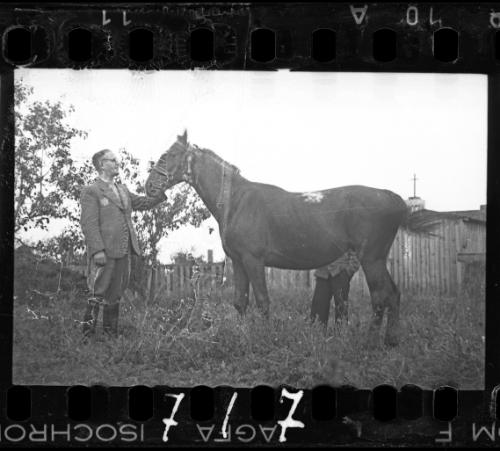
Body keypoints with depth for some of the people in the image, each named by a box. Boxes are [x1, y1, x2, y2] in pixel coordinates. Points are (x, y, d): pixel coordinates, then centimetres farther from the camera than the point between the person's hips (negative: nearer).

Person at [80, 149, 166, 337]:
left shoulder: (123, 190, 19)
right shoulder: (91, 192, -6)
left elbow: (143, 203, 25)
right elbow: (89, 223, -13)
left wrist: (164, 193, 11)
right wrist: (97, 250, -22)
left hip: (123, 252, 8)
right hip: (104, 253, -8)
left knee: (115, 294, 12)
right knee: (98, 292, -6)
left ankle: (111, 332, 20)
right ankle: (87, 333, -1)